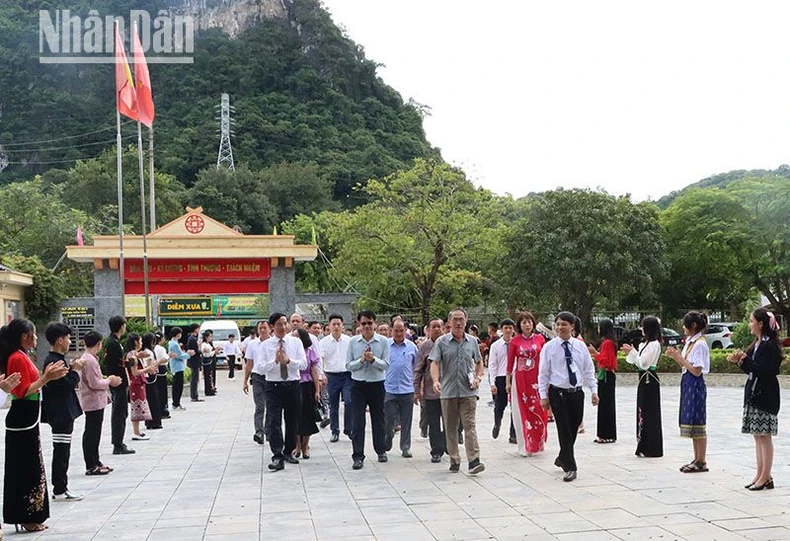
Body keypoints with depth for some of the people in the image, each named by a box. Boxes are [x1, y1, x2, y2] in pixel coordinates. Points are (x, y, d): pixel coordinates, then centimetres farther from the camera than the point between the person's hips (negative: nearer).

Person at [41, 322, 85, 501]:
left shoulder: (58, 360, 14)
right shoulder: (53, 361, -18)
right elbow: (66, 386, -23)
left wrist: (72, 369, 7)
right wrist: (75, 370, -12)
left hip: (63, 413, 11)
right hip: (60, 414, -11)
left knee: (62, 452, 15)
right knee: (61, 451, -4)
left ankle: (60, 487, 21)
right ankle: (60, 490, 2)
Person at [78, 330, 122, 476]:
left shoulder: (86, 358, 13)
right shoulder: (90, 360, -19)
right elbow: (94, 383, -22)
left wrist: (107, 381, 11)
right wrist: (109, 381, -8)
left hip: (95, 402, 11)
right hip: (94, 402, -11)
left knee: (94, 433, 15)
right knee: (92, 434, -4)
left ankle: (95, 463, 24)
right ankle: (91, 466, 1)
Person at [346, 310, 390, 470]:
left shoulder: (383, 341, -3)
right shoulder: (353, 342, -1)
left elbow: (386, 365, -6)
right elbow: (348, 365, -2)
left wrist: (373, 359, -22)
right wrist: (361, 360, -17)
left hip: (377, 384, 0)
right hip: (358, 384, 0)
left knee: (378, 419, 13)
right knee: (358, 421, -3)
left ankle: (381, 450, 30)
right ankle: (358, 456, 2)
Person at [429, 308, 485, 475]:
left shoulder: (472, 341, 8)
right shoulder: (441, 342, 1)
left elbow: (479, 362, 19)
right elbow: (435, 363, -7)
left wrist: (478, 377, 2)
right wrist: (436, 380, -23)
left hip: (468, 392, 0)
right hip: (448, 392, 0)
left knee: (470, 425, -7)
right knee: (450, 428, 8)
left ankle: (474, 461, -9)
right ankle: (454, 460, 19)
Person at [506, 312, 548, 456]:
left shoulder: (540, 339, 5)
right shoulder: (515, 341, 2)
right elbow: (510, 362, 4)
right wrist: (508, 382, 3)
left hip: (536, 379, 1)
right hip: (520, 379, -1)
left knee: (538, 412, 0)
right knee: (522, 412, 2)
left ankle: (537, 443, 17)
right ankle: (525, 446, 9)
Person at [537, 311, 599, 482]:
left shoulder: (581, 346, 5)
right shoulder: (549, 347, -3)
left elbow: (589, 370, 10)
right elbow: (543, 373, -1)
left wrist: (594, 391, 4)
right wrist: (543, 395, -5)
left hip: (576, 393, 3)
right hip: (557, 393, -3)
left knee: (573, 429, 10)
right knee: (564, 431, -5)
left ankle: (563, 458, 33)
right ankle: (570, 467, 3)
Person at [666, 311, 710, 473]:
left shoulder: (700, 344, -15)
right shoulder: (690, 342, 13)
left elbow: (696, 370, -19)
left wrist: (680, 357, -16)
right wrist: (675, 357, 3)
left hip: (695, 385, -10)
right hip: (687, 383, 10)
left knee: (697, 422, -4)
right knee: (691, 422, 12)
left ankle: (701, 462, 2)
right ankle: (697, 459, 19)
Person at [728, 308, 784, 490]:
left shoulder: (769, 345, -14)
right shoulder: (757, 344, 14)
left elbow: (764, 370, -22)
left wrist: (744, 359, -19)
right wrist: (740, 361, 1)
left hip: (765, 395, -10)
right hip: (754, 393, 10)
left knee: (764, 435, -4)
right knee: (757, 435, 12)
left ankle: (766, 477, 1)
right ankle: (760, 474, 17)